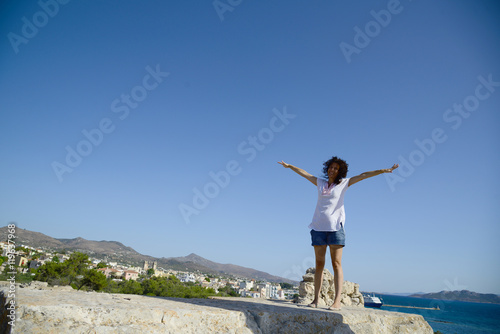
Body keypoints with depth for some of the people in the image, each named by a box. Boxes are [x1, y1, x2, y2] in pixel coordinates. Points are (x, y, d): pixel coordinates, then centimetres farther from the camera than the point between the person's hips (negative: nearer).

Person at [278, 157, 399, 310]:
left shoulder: (344, 183, 6)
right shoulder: (320, 182, 15)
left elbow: (363, 175, 0)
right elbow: (304, 173, 24)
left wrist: (384, 170, -7)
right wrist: (289, 166, 34)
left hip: (335, 226, -3)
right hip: (318, 227, 3)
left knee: (336, 263, -6)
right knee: (319, 263, 5)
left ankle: (337, 301, -7)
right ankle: (316, 299, 9)